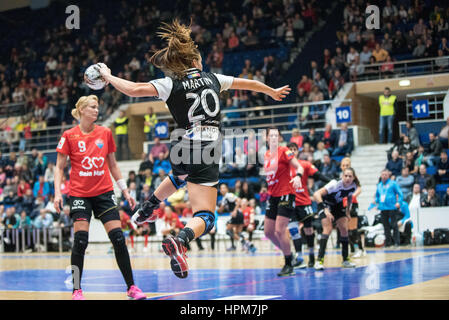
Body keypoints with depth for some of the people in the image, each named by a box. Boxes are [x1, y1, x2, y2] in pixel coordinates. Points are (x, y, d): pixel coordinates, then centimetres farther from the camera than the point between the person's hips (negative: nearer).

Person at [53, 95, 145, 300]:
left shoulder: (105, 133, 6)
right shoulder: (69, 136, -1)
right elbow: (59, 167, 2)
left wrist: (125, 191, 12)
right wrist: (57, 193, -10)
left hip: (104, 192, 2)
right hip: (79, 194, -2)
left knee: (118, 238, -5)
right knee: (80, 240, -11)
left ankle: (131, 287, 4)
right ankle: (76, 290, 3)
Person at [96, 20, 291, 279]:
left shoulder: (171, 84, 0)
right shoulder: (212, 79, 10)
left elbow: (134, 89, -13)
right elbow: (246, 83, 26)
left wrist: (108, 76, 4)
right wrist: (272, 92, 43)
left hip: (184, 148, 2)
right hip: (209, 152, -1)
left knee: (179, 177, 41)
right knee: (205, 217, -8)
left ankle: (146, 210, 54)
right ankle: (179, 241, -37)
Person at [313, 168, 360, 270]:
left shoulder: (354, 186, -17)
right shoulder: (335, 184, -35)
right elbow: (316, 194, -45)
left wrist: (348, 211, 7)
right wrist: (325, 209, -53)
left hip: (338, 205, 6)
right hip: (326, 204, -6)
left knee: (344, 229, -4)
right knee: (328, 228, -22)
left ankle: (346, 260, 8)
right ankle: (319, 260, -24)